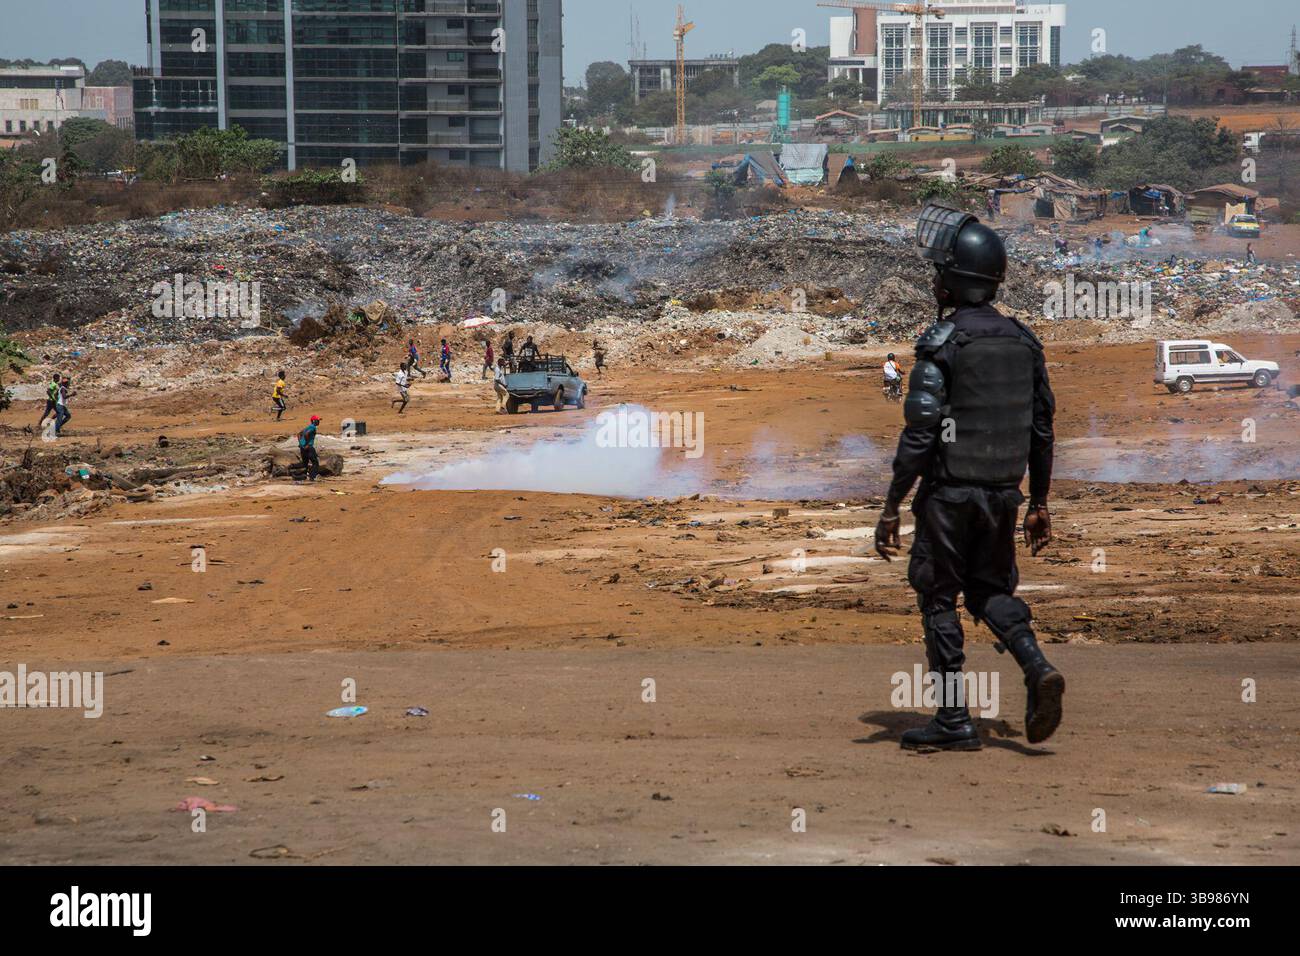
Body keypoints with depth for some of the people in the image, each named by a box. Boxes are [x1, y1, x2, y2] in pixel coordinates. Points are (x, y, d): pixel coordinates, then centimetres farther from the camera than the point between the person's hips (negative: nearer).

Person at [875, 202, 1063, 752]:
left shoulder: (942, 341, -14)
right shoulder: (1022, 340, 7)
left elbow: (919, 433, -18)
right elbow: (1042, 428, 11)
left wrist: (892, 506, -13)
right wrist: (1039, 502, 19)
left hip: (950, 493, -6)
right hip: (1004, 493, 6)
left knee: (939, 600, 5)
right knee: (991, 592, 19)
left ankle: (953, 722, 6)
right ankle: (1038, 671, -5)